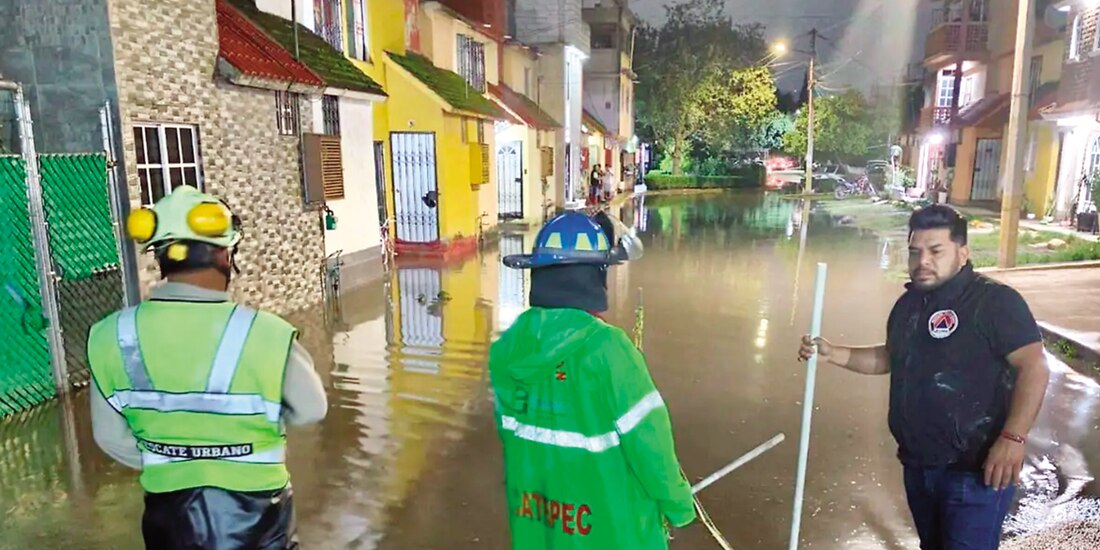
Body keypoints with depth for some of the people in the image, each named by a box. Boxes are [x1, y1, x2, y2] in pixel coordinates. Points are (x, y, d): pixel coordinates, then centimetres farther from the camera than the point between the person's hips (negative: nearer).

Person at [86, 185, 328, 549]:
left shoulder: (110, 337, -14)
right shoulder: (268, 335, -26)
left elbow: (111, 437, 0)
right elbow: (311, 411, -10)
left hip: (169, 510, 3)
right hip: (254, 511, -2)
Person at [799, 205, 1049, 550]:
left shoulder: (995, 301, -15)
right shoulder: (909, 303, 8)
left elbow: (1034, 366, -21)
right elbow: (889, 357, 18)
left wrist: (1012, 438, -32)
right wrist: (832, 354, 4)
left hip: (975, 471, -7)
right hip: (918, 466, 8)